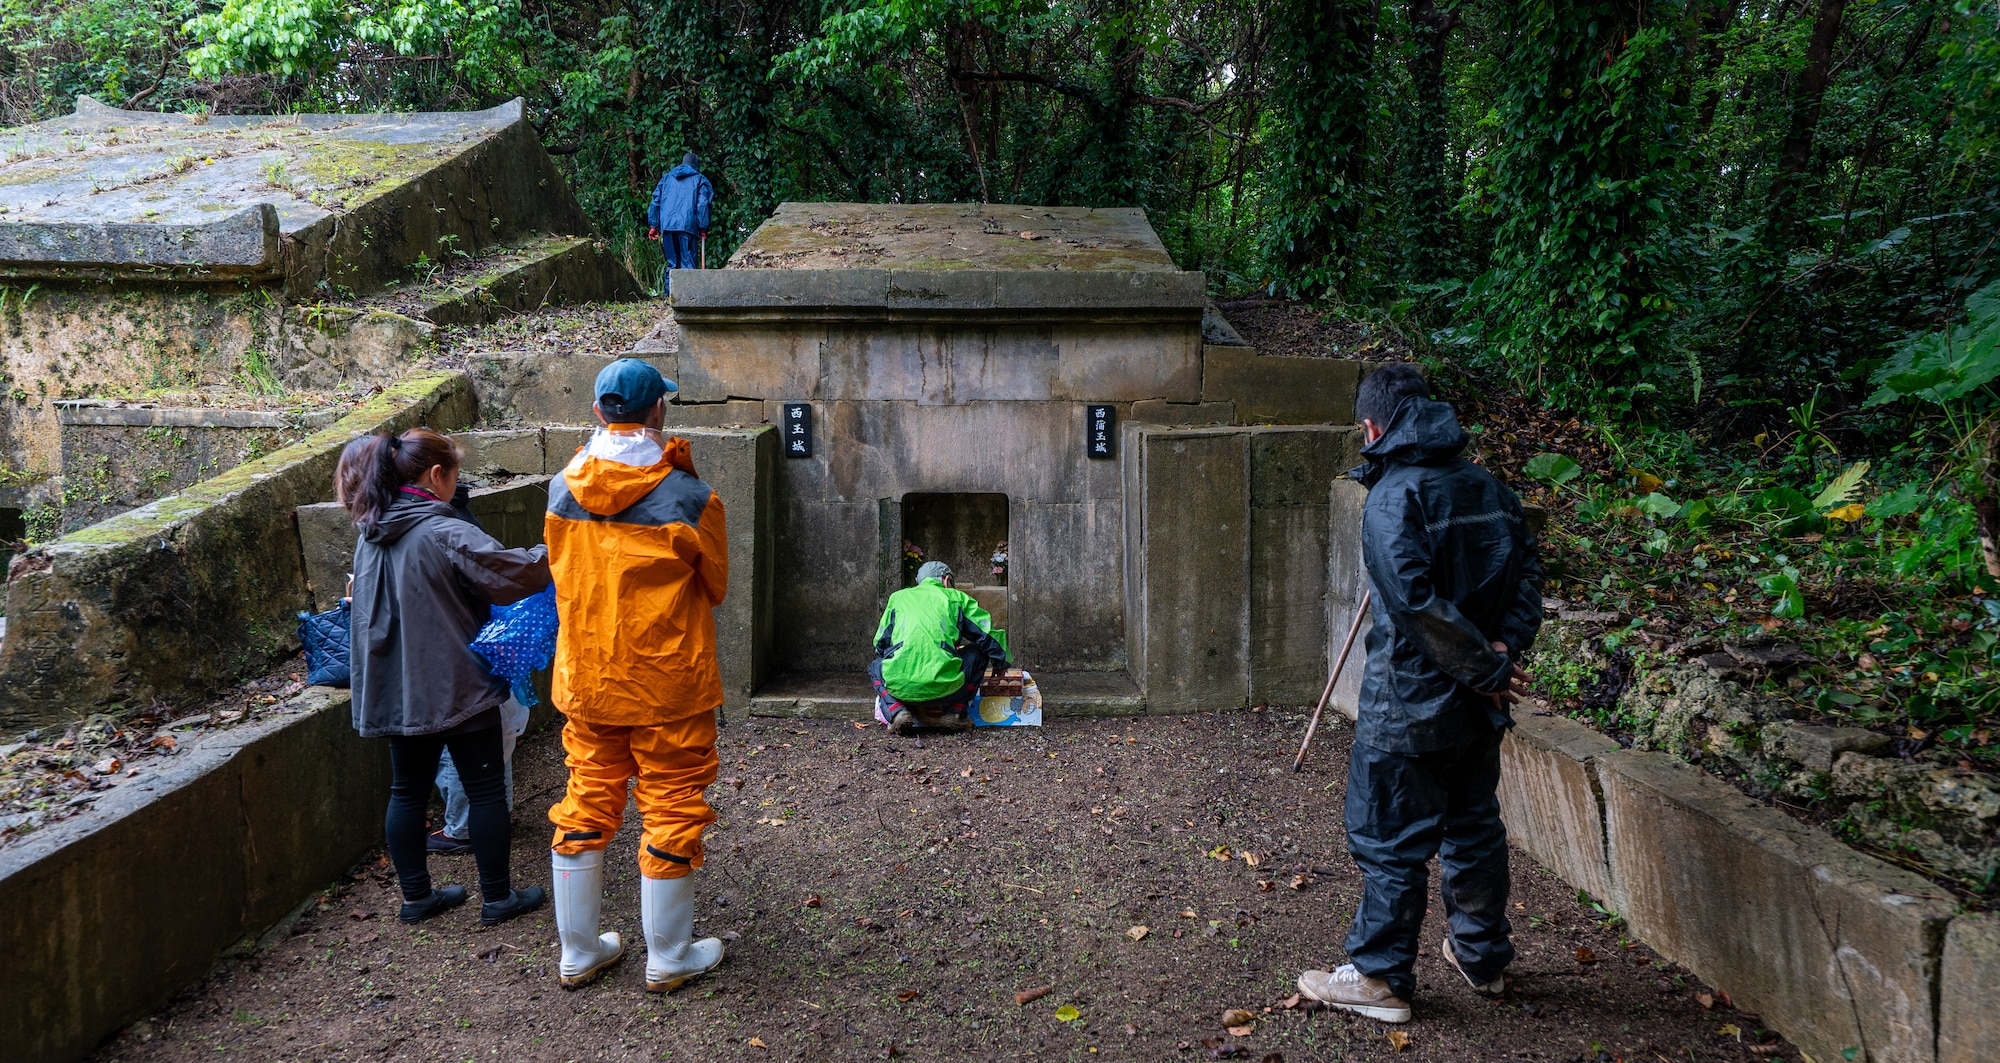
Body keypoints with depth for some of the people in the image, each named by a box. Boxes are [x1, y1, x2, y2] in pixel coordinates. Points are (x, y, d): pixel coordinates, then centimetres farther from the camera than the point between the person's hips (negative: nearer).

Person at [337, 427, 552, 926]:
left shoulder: (371, 536, 7)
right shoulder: (445, 534, -18)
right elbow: (516, 574, -24)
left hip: (397, 691, 7)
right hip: (457, 688, -7)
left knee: (407, 791, 15)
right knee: (486, 790, 5)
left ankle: (416, 896, 23)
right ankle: (497, 897, 14)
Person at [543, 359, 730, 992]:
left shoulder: (561, 491, -4)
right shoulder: (687, 498, -16)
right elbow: (715, 587, -2)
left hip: (585, 682, 4)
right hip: (668, 684, -4)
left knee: (586, 803, 16)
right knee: (671, 809, 9)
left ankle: (577, 954, 28)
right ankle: (669, 959, 21)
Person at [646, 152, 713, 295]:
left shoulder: (666, 178, 21)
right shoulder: (700, 180, 11)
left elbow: (655, 201, 16)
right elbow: (702, 205, 0)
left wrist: (653, 225, 16)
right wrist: (703, 228, 0)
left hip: (667, 226, 3)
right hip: (688, 226, -3)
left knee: (672, 262, 10)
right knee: (688, 262, -4)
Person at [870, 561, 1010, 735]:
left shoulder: (898, 597, 24)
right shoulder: (956, 597, 19)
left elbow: (880, 644, 29)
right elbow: (986, 635, 20)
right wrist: (1002, 663, 40)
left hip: (899, 687, 1)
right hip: (943, 687, -1)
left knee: (875, 666, 36)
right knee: (978, 653, 27)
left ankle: (897, 711, 7)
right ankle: (953, 712, 13)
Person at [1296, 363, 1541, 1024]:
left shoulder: (1393, 496, -16)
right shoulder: (1488, 487, 7)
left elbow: (1415, 600, -26)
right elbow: (1527, 571, 6)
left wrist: (1485, 667, -17)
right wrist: (1503, 651, -5)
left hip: (1410, 703, -7)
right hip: (1478, 708, 8)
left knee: (1390, 841, 4)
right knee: (1474, 826, 21)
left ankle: (1381, 977, 14)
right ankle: (1483, 956, 35)